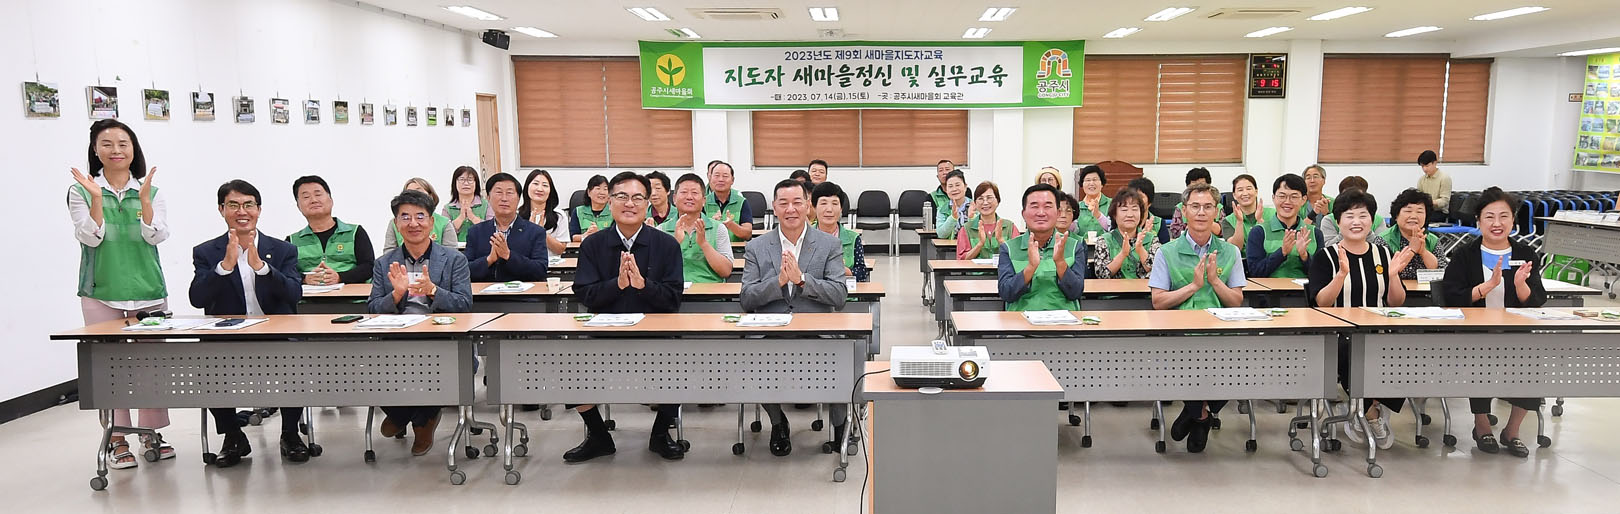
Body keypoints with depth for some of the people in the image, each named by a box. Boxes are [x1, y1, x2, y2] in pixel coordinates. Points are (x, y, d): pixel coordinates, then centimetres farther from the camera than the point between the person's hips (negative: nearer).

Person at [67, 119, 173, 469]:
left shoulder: (151, 192, 7)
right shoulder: (81, 191, 3)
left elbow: (156, 236, -5)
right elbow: (91, 237, -7)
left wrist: (144, 198, -16)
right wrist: (97, 199, -19)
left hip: (148, 290, 1)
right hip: (101, 292, -1)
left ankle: (151, 433, 17)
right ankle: (118, 439, 10)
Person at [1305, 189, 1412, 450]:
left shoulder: (1383, 254, 14)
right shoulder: (1325, 256, 4)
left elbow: (1396, 303, 10)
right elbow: (1320, 303, -8)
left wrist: (1393, 275, -7)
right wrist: (1342, 273, -20)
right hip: (1339, 333, -3)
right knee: (1352, 352, -35)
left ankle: (1368, 412, -3)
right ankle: (1373, 416, -7)